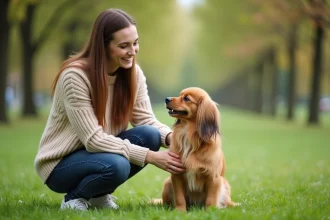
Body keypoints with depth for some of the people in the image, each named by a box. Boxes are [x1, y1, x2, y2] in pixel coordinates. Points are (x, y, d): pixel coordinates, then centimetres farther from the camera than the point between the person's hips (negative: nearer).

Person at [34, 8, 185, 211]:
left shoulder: (133, 73, -5)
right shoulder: (75, 76, -25)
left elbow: (146, 120, -6)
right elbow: (93, 139, -27)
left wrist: (171, 137, -29)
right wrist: (149, 156, -32)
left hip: (103, 151, 7)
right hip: (61, 163, -7)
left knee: (149, 135, -20)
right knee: (116, 165, -35)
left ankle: (99, 194, 1)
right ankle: (74, 197, -3)